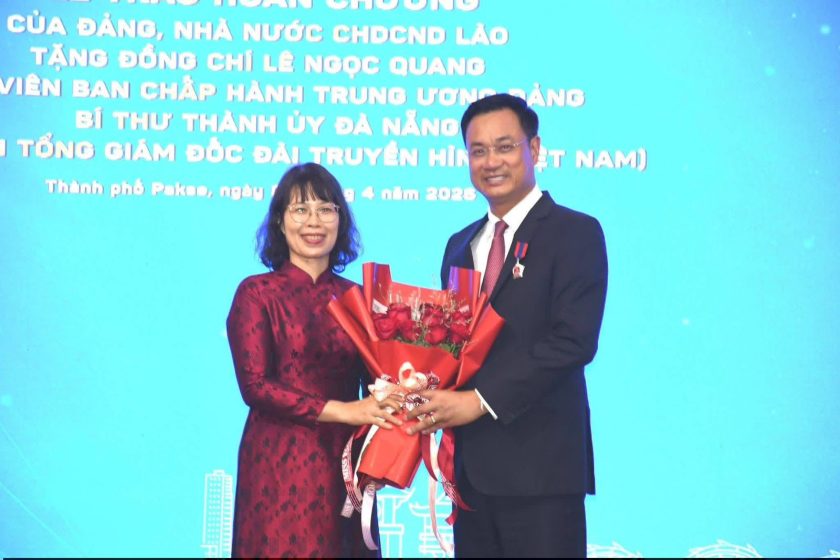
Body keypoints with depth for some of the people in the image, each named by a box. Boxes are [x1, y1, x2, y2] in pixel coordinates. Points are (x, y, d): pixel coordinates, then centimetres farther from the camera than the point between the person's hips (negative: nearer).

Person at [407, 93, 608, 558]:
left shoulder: (575, 232, -4)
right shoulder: (460, 245, 18)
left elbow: (574, 340, -15)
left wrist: (483, 400, -17)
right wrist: (435, 401, -4)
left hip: (540, 463, -6)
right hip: (472, 464, 6)